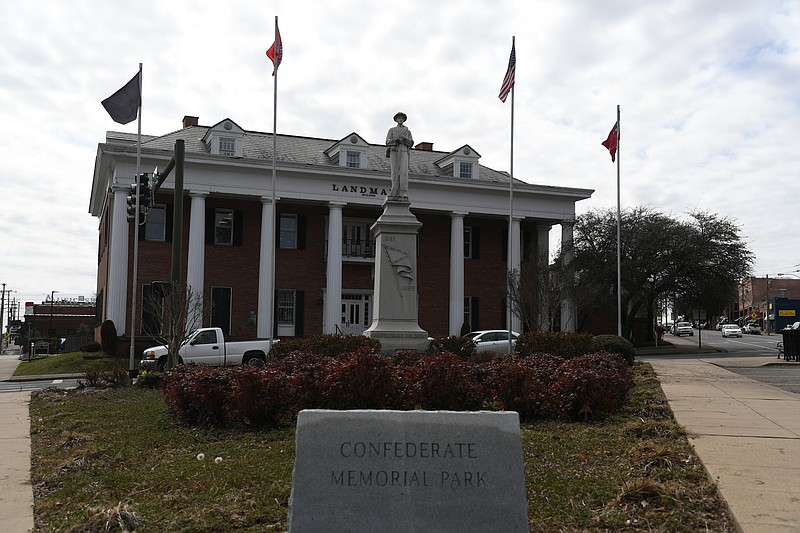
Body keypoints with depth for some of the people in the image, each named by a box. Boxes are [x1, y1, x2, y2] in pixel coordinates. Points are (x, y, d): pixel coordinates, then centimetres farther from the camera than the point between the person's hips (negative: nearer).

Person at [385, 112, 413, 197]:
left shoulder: (407, 131, 19)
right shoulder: (391, 130, 16)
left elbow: (410, 144, 9)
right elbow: (388, 141, 2)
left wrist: (404, 139, -12)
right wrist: (396, 140, -17)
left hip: (403, 152, 0)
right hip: (394, 152, 0)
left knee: (404, 172, -17)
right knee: (395, 172, -8)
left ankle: (404, 193, -21)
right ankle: (396, 192, -7)